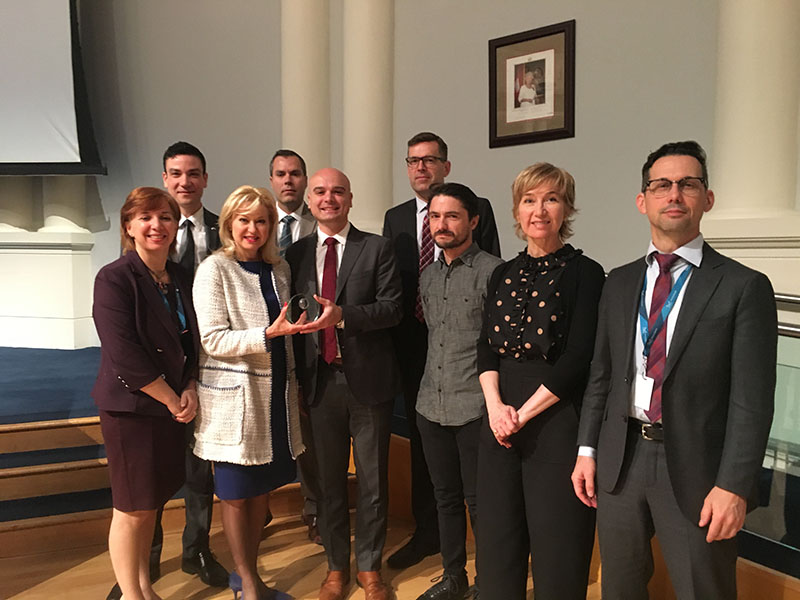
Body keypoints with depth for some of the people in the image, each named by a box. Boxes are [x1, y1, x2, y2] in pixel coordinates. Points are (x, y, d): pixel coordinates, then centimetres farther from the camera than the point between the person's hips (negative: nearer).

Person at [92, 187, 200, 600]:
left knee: (151, 502, 16)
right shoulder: (114, 278, -13)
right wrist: (172, 399, -14)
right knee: (132, 509, 5)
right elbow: (124, 356, -20)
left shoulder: (180, 279, 8)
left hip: (173, 407, 6)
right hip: (131, 408, -6)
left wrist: (189, 390, -4)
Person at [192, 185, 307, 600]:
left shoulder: (279, 268, 9)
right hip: (234, 396, -6)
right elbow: (212, 339, -15)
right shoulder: (214, 269, -9)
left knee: (262, 488, 15)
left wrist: (294, 386, 14)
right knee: (235, 493, 8)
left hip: (275, 394, 6)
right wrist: (268, 334, -26)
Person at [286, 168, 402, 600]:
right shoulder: (295, 254, 8)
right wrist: (296, 375, 0)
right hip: (320, 381, 2)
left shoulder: (377, 248, -1)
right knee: (329, 479, 13)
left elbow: (392, 308, -10)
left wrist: (342, 315, -25)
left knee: (373, 480, 9)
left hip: (369, 380, -2)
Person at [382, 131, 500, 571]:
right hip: (412, 343, 4)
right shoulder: (395, 218, 11)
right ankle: (426, 531, 29)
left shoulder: (477, 209, -2)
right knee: (420, 440, 14)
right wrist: (396, 333, 2)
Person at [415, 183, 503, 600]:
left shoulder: (492, 272, -10)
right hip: (431, 406, 6)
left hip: (474, 408, -6)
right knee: (446, 497, 17)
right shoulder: (428, 277, 12)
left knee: (479, 502, 5)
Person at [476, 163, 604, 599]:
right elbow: (486, 349, 7)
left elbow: (578, 358, -12)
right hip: (500, 417, 5)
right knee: (497, 539, 13)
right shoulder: (503, 275, 11)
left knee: (556, 547, 5)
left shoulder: (584, 273, -5)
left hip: (555, 419, -5)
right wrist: (495, 405, -9)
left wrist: (524, 414, -13)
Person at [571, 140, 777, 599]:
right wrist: (588, 450, 6)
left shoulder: (744, 287, -7)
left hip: (694, 470, -4)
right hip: (620, 461, 4)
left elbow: (752, 401, -10)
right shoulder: (619, 284, 8)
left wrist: (734, 487, -14)